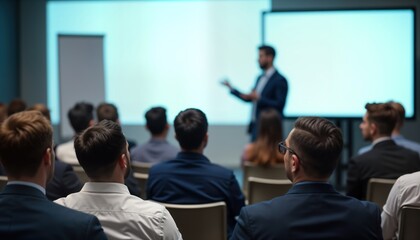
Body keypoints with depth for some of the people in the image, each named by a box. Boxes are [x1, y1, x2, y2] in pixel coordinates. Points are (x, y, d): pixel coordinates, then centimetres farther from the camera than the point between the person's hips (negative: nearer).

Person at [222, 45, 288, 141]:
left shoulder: (279, 80, -11)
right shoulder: (260, 78, 15)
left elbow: (280, 105, -17)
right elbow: (249, 98, 19)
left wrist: (259, 98, -21)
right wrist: (231, 88, 13)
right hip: (255, 126, 8)